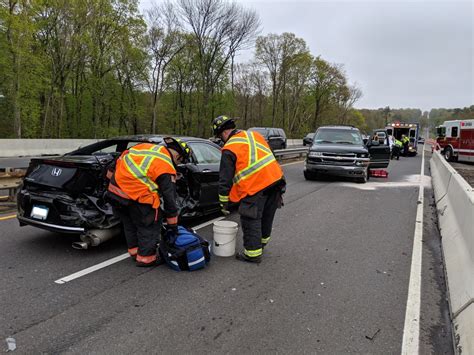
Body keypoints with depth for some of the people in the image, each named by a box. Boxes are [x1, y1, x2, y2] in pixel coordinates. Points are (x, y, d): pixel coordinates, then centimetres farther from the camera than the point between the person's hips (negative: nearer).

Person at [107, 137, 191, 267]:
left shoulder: (146, 146, 9)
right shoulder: (166, 168, -10)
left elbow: (121, 158, 17)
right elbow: (169, 197, -5)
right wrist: (173, 223, 4)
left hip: (115, 188, 8)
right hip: (137, 196, -8)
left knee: (129, 224, 24)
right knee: (150, 225, 11)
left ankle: (134, 250, 39)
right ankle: (146, 257, 17)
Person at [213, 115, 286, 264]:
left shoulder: (229, 149, -5)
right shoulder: (254, 134, 15)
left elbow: (225, 179, -3)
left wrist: (224, 202, 6)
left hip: (255, 187, -8)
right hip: (276, 178, 8)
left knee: (250, 220, 7)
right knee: (267, 216, 23)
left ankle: (253, 253, 14)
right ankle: (262, 241, 42)